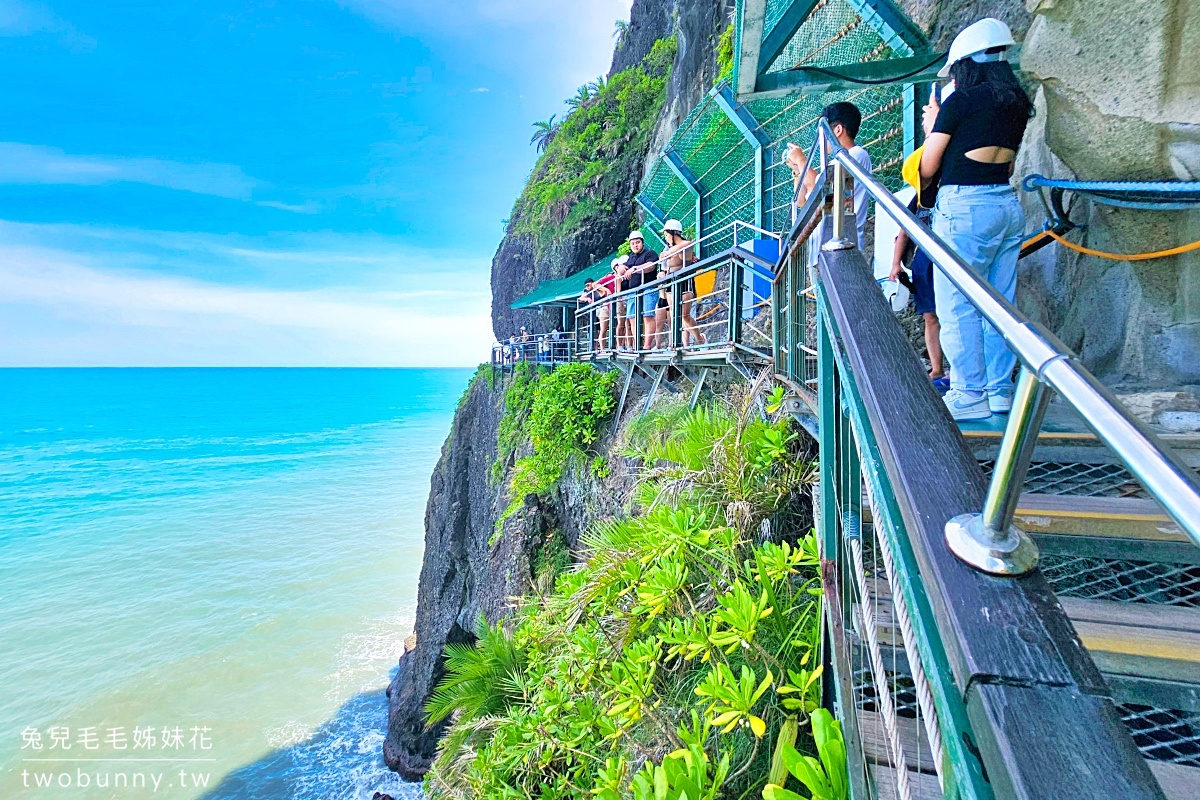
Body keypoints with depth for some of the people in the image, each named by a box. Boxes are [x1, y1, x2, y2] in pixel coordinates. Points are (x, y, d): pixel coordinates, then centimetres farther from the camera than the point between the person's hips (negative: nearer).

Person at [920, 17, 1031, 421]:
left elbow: (927, 169, -4)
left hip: (964, 207, -8)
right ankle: (1000, 391, 16)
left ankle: (970, 395, -1)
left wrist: (932, 126, 14)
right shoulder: (1018, 104, 14)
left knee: (958, 306, -3)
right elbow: (1007, 165, 21)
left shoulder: (960, 101, -6)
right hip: (1009, 206, 8)